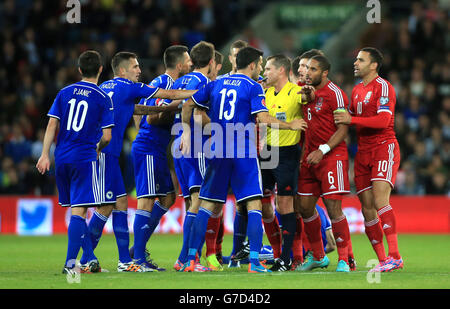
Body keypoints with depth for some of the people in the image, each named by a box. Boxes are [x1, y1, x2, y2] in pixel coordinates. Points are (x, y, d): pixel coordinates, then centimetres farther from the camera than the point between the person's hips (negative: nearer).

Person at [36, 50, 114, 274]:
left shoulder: (65, 93, 8)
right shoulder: (103, 98, -3)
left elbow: (52, 124, 2)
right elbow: (107, 136, -5)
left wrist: (45, 154, 2)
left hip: (61, 157, 5)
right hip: (84, 157, -5)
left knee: (76, 209, 14)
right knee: (78, 211, -6)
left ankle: (91, 260, 22)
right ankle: (70, 263, -16)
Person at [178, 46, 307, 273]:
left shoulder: (215, 85, 12)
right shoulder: (253, 87, -3)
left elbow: (188, 106, 14)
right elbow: (263, 119, -13)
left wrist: (187, 131, 25)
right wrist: (290, 125, -1)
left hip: (217, 152, 5)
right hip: (244, 152, -5)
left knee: (206, 206, 9)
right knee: (254, 206, -2)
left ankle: (190, 259, 5)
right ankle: (254, 262, -11)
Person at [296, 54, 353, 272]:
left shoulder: (334, 94, -9)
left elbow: (343, 129, -13)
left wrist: (323, 150, -18)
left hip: (332, 155, -8)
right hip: (310, 156, 8)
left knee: (333, 207, -11)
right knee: (305, 207, 7)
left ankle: (343, 259, -5)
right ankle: (318, 256, 22)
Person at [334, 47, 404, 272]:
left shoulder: (383, 87, -8)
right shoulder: (357, 90, 18)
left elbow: (383, 120, -19)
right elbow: (351, 117, 28)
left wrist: (351, 119, -18)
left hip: (384, 147, -8)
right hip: (363, 152, 8)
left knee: (379, 199, -22)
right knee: (367, 208, 2)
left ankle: (394, 256, -25)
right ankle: (382, 261, 6)